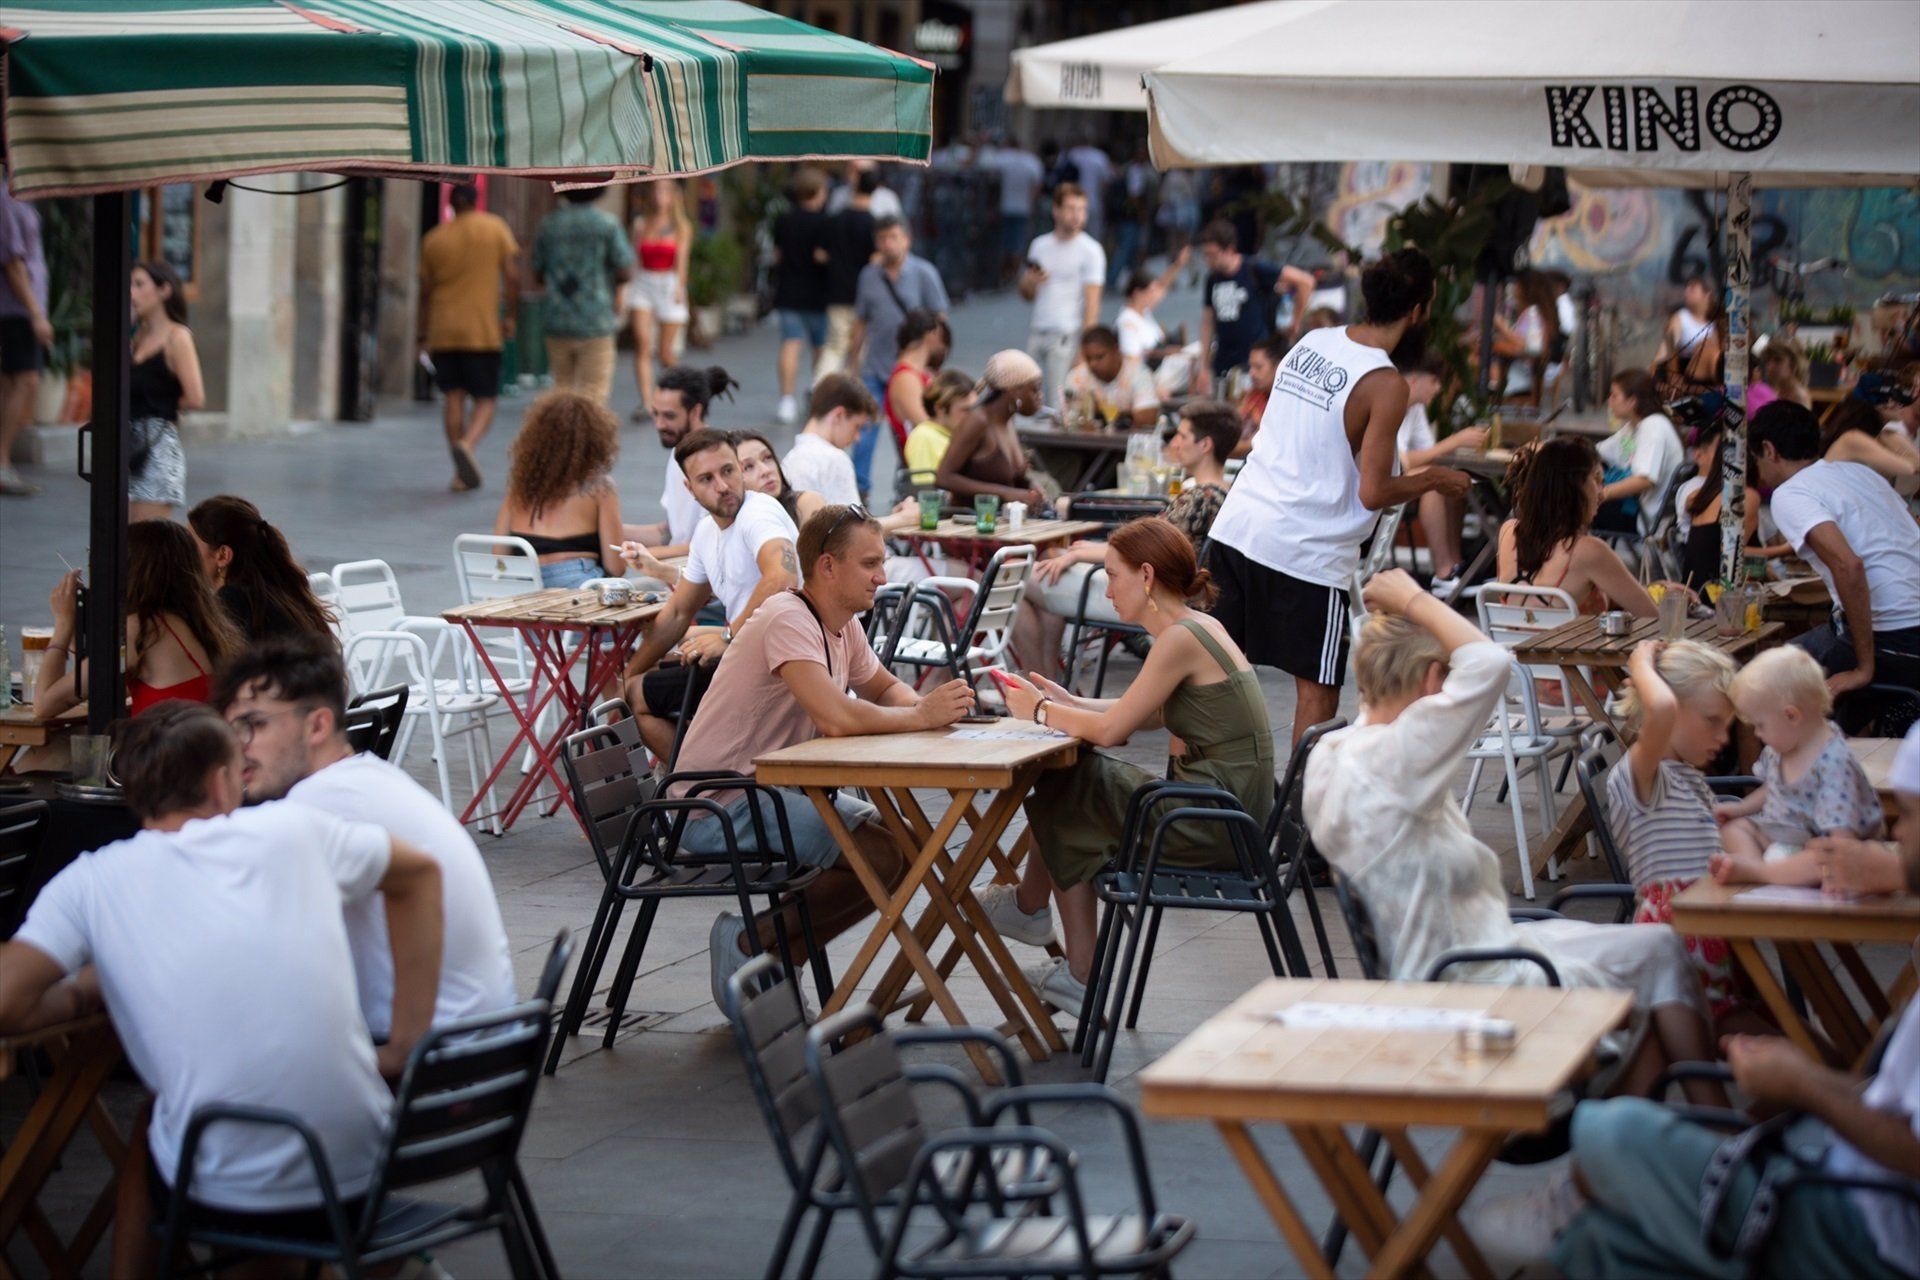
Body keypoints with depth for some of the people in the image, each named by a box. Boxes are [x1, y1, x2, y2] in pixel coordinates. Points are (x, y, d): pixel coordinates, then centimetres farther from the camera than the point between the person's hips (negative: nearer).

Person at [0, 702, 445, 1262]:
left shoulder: (90, 883, -3)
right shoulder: (292, 831, 3)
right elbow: (420, 872, 17)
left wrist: (79, 995, 11)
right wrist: (404, 1045, 14)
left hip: (221, 1200, -2)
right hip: (356, 1181, 2)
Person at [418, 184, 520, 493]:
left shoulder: (433, 239, 7)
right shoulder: (496, 228, 1)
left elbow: (425, 291, 10)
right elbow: (512, 276, -6)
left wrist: (424, 336, 16)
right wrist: (510, 317, 3)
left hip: (443, 331, 2)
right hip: (483, 329, -2)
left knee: (454, 397, 7)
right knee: (485, 399, 3)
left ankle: (462, 473, 2)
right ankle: (467, 444, -26)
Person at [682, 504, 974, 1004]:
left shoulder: (842, 625, 9)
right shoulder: (789, 620, -21)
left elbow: (884, 689, 23)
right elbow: (837, 718, -32)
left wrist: (925, 705, -1)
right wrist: (921, 716, -18)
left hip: (774, 789, 10)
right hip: (718, 805, -10)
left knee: (905, 846, 7)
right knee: (881, 858, -19)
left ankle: (767, 947, 6)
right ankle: (751, 943, -7)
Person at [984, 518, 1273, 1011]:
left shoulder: (1181, 638, -17)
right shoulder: (1197, 627, 12)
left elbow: (1111, 729, -15)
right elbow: (1146, 714, 21)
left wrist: (1041, 711, 1)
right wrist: (1067, 702, 13)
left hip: (1216, 820, -9)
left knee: (1065, 795, 6)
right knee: (1075, 785, 12)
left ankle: (1030, 906, 33)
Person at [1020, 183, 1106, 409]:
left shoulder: (1091, 250, -3)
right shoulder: (1039, 245, 14)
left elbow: (1092, 303, -8)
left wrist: (1086, 346, -16)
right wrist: (1030, 282, -3)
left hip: (1066, 337, -5)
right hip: (1036, 331, 5)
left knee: (1056, 403, -10)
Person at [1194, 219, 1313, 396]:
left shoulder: (1254, 270, -9)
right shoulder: (1213, 280, 9)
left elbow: (1305, 281, -10)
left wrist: (1296, 327, -4)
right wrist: (1204, 367, 10)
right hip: (1222, 367, 6)